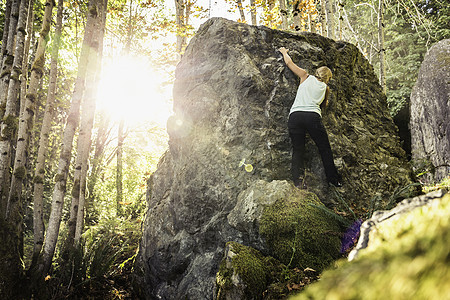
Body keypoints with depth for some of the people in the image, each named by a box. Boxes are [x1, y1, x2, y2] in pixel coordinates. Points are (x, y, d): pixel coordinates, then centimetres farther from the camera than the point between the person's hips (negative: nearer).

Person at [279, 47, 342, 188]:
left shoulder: (306, 77, 20)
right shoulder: (325, 88, 21)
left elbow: (289, 62, 24)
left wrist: (284, 52, 42)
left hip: (295, 116, 1)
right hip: (313, 116, -1)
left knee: (298, 150, 5)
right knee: (325, 149, 13)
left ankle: (298, 181, -11)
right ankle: (333, 179, 18)